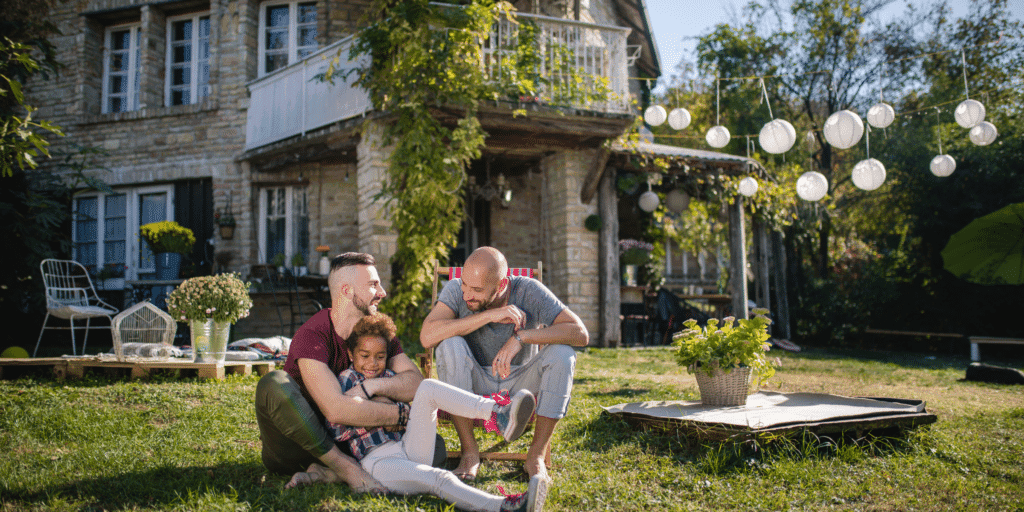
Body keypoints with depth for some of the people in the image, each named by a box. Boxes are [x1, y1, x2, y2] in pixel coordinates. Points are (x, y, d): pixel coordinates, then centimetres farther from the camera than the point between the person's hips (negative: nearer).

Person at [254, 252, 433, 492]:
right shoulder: (312, 336, -20)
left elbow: (417, 383, -8)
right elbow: (336, 409, -32)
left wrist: (373, 385, -26)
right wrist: (400, 414, -25)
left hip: (342, 442, 5)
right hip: (293, 452, -5)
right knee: (275, 384, -35)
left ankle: (326, 473, -22)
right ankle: (346, 467, -24)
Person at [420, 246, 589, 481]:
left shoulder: (528, 291, -17)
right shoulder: (455, 290, -16)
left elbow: (580, 334, -25)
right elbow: (427, 336, -33)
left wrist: (521, 337, -37)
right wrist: (488, 315, -35)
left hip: (519, 383, 0)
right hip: (474, 386, 0)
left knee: (562, 353, -26)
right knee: (450, 344, -30)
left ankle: (537, 455, -15)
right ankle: (469, 451, -19)